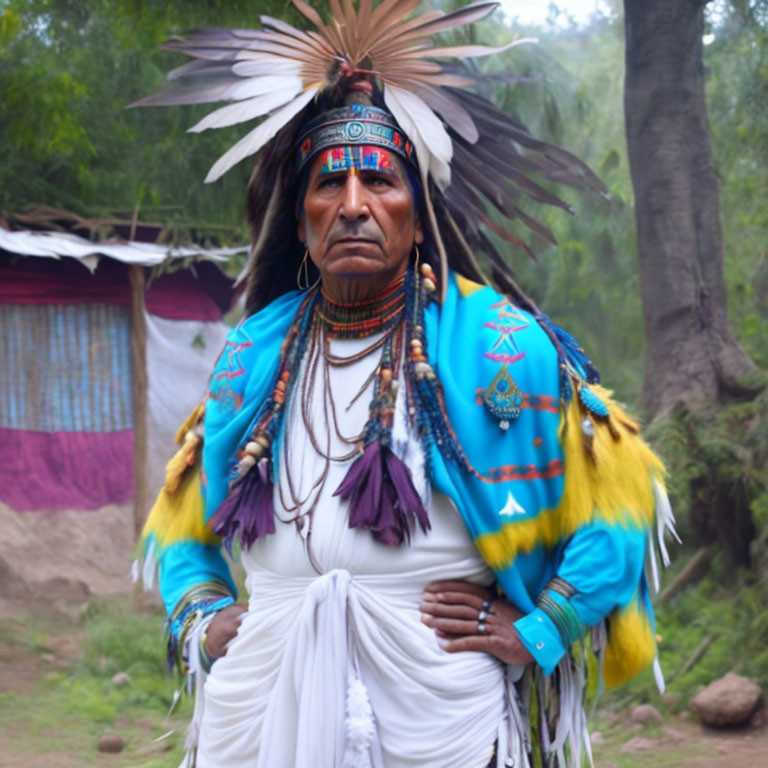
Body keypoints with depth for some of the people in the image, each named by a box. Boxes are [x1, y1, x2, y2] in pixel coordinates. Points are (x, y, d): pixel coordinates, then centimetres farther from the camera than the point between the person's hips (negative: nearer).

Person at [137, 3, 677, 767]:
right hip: (262, 705, 3)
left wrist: (539, 629, -4)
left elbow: (620, 490, 1)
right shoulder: (255, 356, 8)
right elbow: (177, 522, 21)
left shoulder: (495, 344, -3)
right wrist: (199, 615, 6)